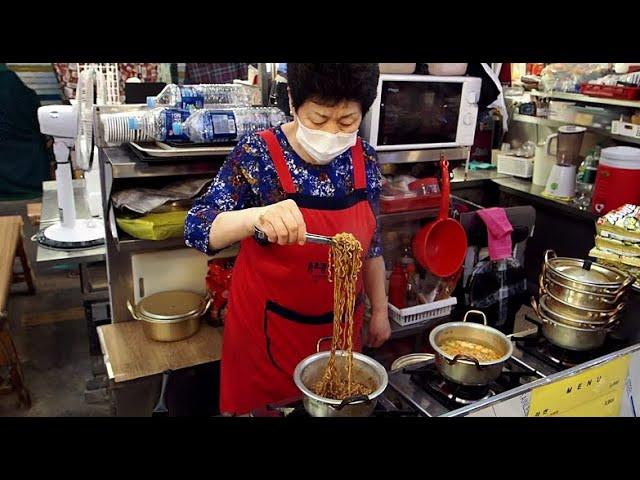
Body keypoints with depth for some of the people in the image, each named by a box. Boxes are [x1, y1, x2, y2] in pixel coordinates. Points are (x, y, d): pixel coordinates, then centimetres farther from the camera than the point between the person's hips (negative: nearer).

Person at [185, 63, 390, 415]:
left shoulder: (365, 160, -5)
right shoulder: (257, 154, -17)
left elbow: (371, 243, 7)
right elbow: (196, 229, -23)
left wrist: (379, 309, 11)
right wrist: (256, 216, -41)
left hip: (341, 325, 4)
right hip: (267, 326, -3)